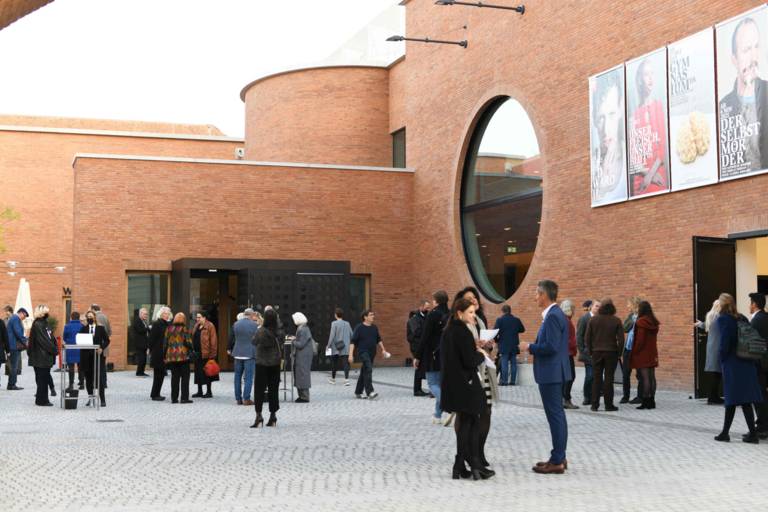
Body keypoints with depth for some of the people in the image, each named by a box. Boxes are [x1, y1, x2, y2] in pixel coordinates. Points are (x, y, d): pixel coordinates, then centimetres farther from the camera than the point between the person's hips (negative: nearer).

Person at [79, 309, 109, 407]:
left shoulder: (101, 328, 5)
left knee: (100, 378, -6)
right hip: (86, 356, 2)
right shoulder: (83, 329, 9)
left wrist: (102, 348, -10)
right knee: (88, 377, 7)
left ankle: (102, 399, -1)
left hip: (98, 355, -2)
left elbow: (107, 340, 5)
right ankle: (90, 396, 21)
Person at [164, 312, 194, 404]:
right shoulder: (184, 329, -6)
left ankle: (174, 398, 10)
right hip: (183, 356, -4)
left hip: (171, 356, 4)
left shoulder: (169, 329, 6)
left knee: (174, 377, 10)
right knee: (185, 377, 2)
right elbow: (188, 342, -9)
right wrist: (191, 350, 9)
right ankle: (184, 398, -2)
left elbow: (165, 344, 9)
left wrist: (165, 356, 16)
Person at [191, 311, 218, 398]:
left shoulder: (210, 326, -9)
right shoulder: (196, 326, 15)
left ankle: (209, 392, 7)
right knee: (198, 373, 11)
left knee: (206, 373, -1)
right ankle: (199, 391, 19)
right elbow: (193, 339, 17)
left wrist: (212, 354, -17)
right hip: (197, 353, 8)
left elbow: (213, 341, -13)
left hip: (206, 354, -8)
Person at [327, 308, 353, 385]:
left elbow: (332, 335, -12)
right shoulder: (347, 323, 5)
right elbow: (351, 335, 7)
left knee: (334, 363, 12)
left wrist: (329, 345, -3)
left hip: (336, 347, -3)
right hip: (345, 347, 3)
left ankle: (333, 379, 25)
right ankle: (346, 379, -12)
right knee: (345, 363, 0)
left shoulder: (334, 323, -8)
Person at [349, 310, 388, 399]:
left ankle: (358, 392, 20)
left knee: (364, 373, 11)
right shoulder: (359, 328, -7)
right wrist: (351, 354, -15)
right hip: (363, 352, -6)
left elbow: (379, 340, 25)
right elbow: (353, 342, -8)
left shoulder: (374, 328, 11)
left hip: (372, 353, 6)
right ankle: (370, 392, -24)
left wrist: (383, 349, 17)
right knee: (368, 369, -21)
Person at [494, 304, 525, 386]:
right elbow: (522, 329, 13)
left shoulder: (499, 320, -8)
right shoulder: (516, 320, 3)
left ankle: (504, 381, -5)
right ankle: (513, 381, 6)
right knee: (513, 363, 6)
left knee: (504, 363, -3)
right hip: (514, 345, 3)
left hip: (504, 346, -3)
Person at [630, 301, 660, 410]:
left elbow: (640, 340, -16)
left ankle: (645, 401, -6)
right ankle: (651, 400, 13)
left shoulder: (641, 322, -13)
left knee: (644, 378, -6)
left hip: (642, 355, -7)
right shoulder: (654, 323, 9)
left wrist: (634, 352, -9)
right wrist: (654, 353, 17)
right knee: (651, 377, 9)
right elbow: (653, 338, 13)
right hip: (652, 354, 7)